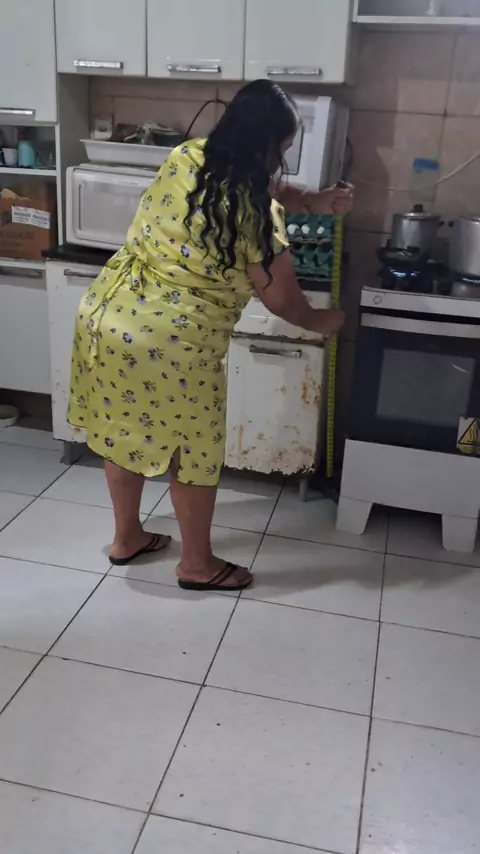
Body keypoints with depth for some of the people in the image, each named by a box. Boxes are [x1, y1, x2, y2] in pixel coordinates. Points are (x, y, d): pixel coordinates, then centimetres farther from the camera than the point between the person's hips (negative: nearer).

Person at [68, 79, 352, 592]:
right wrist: (321, 322, 15)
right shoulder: (257, 214, -14)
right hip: (170, 343, -8)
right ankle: (197, 565, 29)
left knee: (122, 433, 22)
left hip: (105, 315, 8)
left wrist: (310, 201, 22)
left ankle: (126, 538, 41)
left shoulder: (185, 157, 7)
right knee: (193, 454, 11)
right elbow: (283, 302, -5)